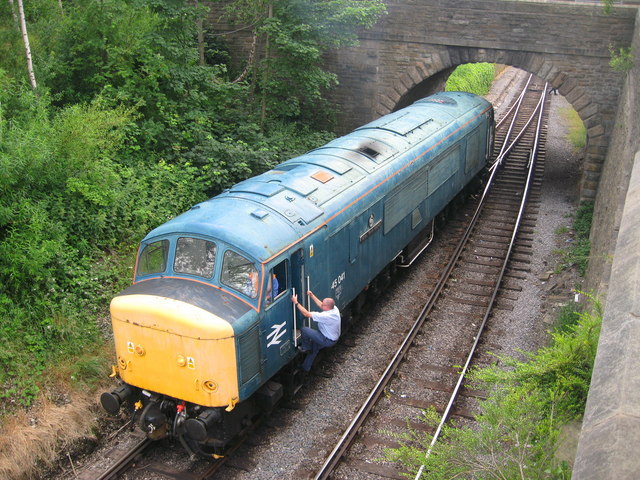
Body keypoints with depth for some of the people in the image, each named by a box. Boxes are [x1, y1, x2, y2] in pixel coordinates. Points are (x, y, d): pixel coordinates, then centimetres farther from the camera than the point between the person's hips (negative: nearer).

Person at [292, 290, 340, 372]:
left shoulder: (325, 316, -34)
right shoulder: (334, 308, -10)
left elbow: (306, 314, -30)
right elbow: (320, 305, 10)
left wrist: (296, 302, -25)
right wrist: (312, 296, 12)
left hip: (328, 341, -9)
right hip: (334, 338, 9)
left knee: (304, 330, -12)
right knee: (314, 344, 30)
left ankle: (305, 348, 13)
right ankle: (306, 367, 43)